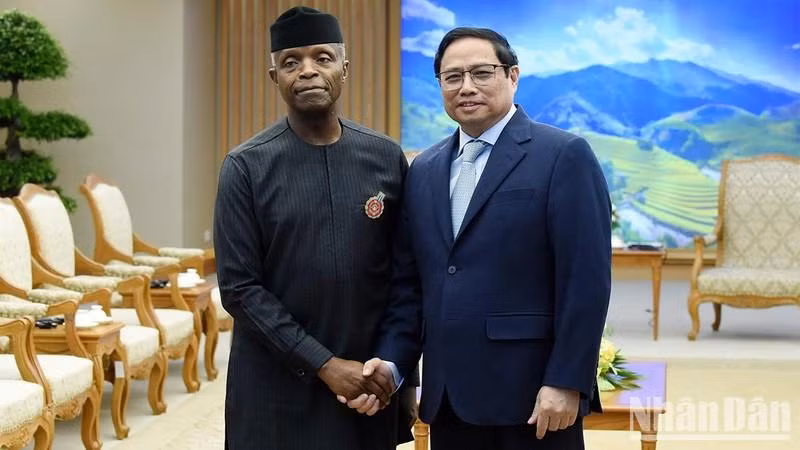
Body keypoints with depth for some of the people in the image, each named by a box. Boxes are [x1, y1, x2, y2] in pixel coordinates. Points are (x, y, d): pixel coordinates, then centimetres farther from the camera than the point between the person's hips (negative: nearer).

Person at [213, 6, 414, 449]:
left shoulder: (386, 158, 2)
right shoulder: (246, 167, -5)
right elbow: (239, 288, -9)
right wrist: (323, 363, -13)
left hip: (368, 383, 2)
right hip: (276, 392, -2)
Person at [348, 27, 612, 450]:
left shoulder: (563, 155, -5)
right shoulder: (424, 170, 13)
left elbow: (586, 279, -11)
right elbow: (410, 282, 14)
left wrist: (566, 383, -15)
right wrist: (392, 359, 1)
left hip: (531, 394, -5)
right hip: (448, 398, 6)